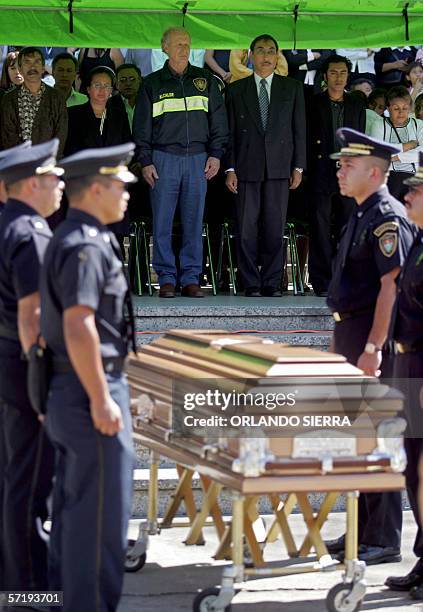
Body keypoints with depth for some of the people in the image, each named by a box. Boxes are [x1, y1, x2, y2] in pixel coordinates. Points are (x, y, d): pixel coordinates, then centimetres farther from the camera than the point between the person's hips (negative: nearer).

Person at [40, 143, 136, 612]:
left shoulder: (70, 240, 15)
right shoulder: (85, 245, -17)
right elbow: (78, 327, -24)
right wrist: (101, 399, -22)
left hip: (69, 392, 10)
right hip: (91, 387, -10)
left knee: (73, 500, 16)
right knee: (101, 507, -6)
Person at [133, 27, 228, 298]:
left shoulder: (205, 81, 11)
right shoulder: (153, 84, 7)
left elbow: (218, 120, 12)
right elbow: (142, 126, 6)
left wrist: (216, 154, 2)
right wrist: (145, 161, -2)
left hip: (198, 159, 1)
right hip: (164, 158, -1)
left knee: (194, 222, 1)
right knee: (162, 222, -4)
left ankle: (191, 278, 5)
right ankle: (166, 278, 2)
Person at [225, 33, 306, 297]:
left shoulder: (293, 88, 11)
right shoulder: (236, 90, 10)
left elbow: (299, 129, 9)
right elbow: (230, 132, 7)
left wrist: (298, 167, 2)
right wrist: (230, 168, -1)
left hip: (279, 167, 0)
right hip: (247, 168, 0)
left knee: (275, 228, -2)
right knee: (247, 229, -2)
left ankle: (272, 283, 4)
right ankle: (251, 284, 3)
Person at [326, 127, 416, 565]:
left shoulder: (387, 218, -15)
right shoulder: (361, 216, 16)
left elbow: (391, 287, -21)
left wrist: (373, 348, -24)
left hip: (373, 343, -10)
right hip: (352, 339, 10)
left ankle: (384, 541, -1)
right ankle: (364, 532, 22)